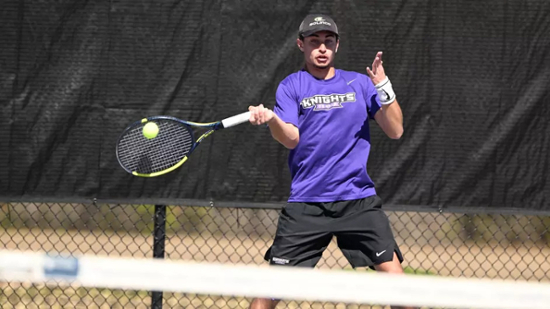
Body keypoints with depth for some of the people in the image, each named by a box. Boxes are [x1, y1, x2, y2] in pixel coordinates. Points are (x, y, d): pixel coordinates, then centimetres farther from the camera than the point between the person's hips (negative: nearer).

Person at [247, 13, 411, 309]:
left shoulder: (360, 84, 10)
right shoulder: (291, 87, 5)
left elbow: (395, 130, 4)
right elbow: (292, 139, -8)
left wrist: (383, 86, -10)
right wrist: (271, 119, -29)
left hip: (359, 199, 1)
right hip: (306, 204, -1)